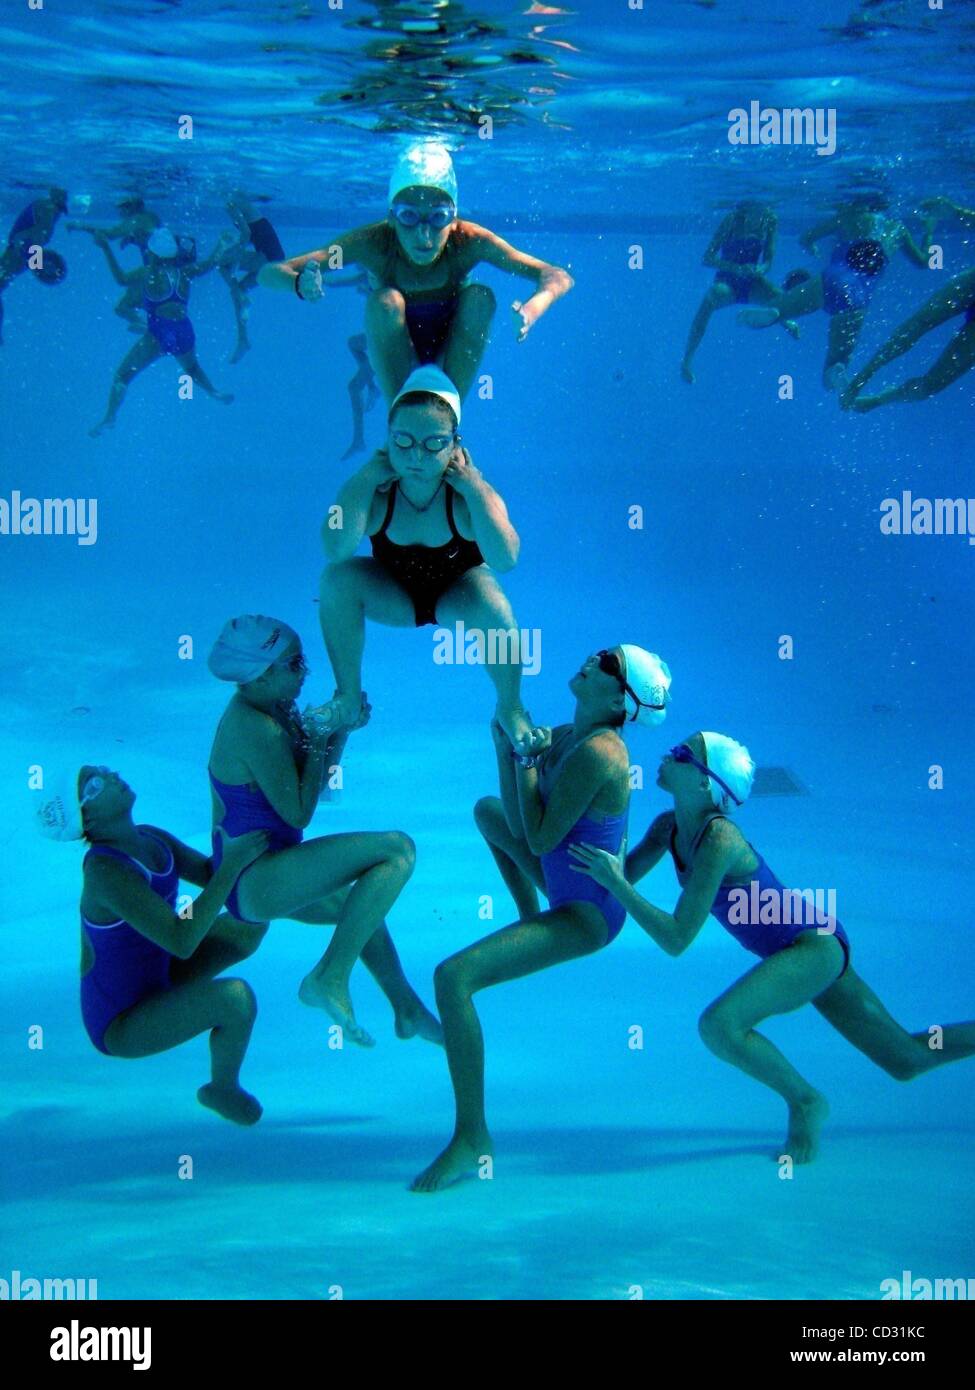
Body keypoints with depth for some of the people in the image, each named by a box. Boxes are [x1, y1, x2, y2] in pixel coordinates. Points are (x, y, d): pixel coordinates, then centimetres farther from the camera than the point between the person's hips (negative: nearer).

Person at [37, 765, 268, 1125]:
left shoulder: (152, 839, -6)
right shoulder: (105, 870, -31)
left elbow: (212, 875, 7)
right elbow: (182, 941, -36)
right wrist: (233, 864, -33)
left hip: (156, 979, 8)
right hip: (120, 1025, -8)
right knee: (236, 997, -30)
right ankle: (223, 1088, 0)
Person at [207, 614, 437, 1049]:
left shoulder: (274, 712, 9)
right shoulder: (256, 728, -21)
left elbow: (314, 783, 16)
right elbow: (298, 814, -20)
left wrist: (341, 729, 3)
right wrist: (318, 738, -14)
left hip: (253, 880, 11)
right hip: (255, 883, -11)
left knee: (359, 901, 34)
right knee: (397, 849, -23)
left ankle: (407, 1009, 48)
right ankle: (328, 979, -17)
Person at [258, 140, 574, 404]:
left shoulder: (469, 241, -25)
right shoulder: (374, 243, -26)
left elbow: (558, 277, -28)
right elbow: (270, 273, -29)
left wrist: (532, 309, -51)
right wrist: (300, 283, -53)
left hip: (451, 360, 1)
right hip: (395, 362, -1)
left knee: (481, 296, -25)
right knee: (385, 300, -30)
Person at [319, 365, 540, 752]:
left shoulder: (469, 492, -26)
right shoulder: (372, 490, -22)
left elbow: (505, 560, -42)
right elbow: (337, 551, -39)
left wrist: (473, 488, -41)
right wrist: (365, 479, -37)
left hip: (457, 595, -2)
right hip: (393, 597, 2)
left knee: (492, 608, -36)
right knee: (338, 578, -27)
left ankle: (510, 708, -8)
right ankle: (348, 695, -9)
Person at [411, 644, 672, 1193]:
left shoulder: (597, 752, -24)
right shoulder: (564, 736, 4)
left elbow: (540, 839, -24)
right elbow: (521, 824, 6)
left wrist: (527, 758, -17)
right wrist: (506, 747, -3)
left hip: (586, 916, -11)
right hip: (571, 889, 11)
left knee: (454, 976, -26)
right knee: (488, 810, 31)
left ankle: (472, 1139, -19)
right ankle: (528, 914, 37)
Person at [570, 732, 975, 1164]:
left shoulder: (719, 840, -27)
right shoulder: (669, 827, -2)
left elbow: (675, 939, -28)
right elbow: (622, 878, 8)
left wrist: (615, 883, -26)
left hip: (814, 946, -9)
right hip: (814, 948, 9)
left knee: (719, 1025, -27)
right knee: (910, 1060, 17)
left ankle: (806, 1102, -3)